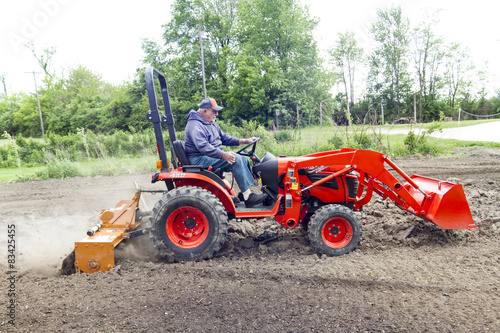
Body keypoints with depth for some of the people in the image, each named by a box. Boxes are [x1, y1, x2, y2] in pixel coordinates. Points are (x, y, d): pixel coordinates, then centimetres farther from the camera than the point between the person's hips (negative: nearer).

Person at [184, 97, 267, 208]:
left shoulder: (212, 124, 17)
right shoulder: (195, 126, -16)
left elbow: (224, 138, 21)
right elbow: (203, 147, -29)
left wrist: (243, 141, 9)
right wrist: (223, 155, -39)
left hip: (214, 156, 10)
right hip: (199, 159, -10)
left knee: (243, 159, 1)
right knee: (235, 160, -25)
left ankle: (245, 193, -1)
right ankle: (248, 197, -25)